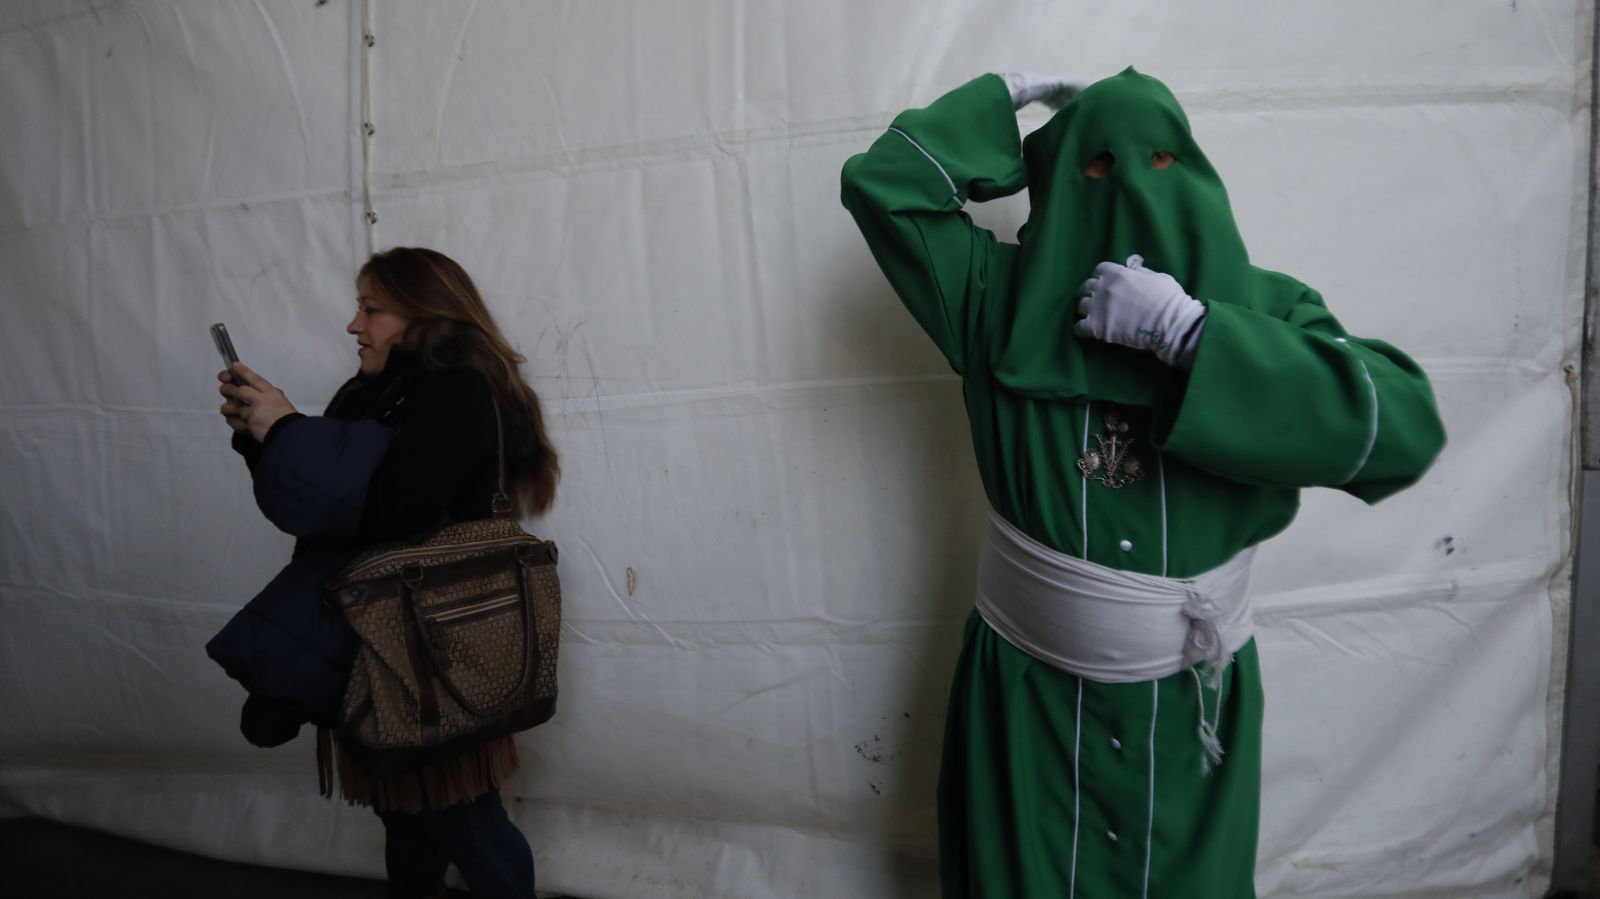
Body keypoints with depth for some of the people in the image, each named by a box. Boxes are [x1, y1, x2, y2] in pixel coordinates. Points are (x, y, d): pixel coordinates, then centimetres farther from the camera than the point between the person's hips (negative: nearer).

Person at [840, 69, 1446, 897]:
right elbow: (881, 181, -4)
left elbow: (1405, 426, -21)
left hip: (1194, 699, 1)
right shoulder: (1002, 300, -5)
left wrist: (1191, 332, -26)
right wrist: (1005, 97, 1)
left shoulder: (1264, 309, -6)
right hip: (1029, 695, 0)